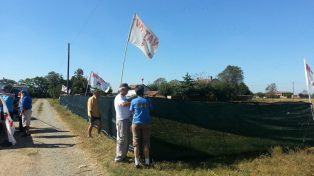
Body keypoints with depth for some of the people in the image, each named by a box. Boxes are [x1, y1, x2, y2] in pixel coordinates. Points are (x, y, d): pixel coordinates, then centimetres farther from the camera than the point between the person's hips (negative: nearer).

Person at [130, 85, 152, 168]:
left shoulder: (133, 101, -4)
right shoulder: (147, 100, -1)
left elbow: (132, 111, 7)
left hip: (136, 123, -1)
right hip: (146, 123, 1)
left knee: (136, 143, 5)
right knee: (146, 142, 8)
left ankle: (137, 162, 6)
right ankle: (147, 161, 13)